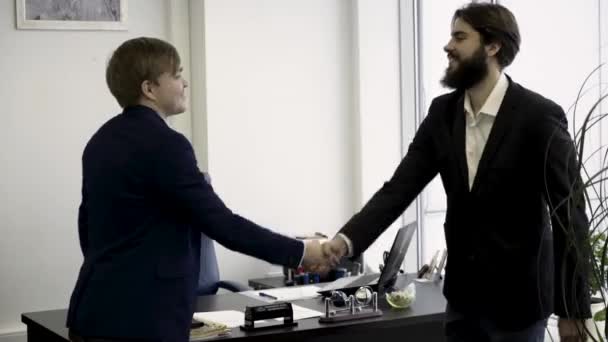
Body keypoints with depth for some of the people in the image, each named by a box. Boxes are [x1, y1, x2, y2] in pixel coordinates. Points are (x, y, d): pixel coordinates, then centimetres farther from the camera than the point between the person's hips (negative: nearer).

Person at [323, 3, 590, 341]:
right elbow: (399, 188, -2)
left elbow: (569, 216, -13)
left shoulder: (539, 116, -15)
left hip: (518, 297, -5)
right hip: (463, 294, 5)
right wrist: (347, 240, -18)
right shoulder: (442, 113, 1)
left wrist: (572, 309, -13)